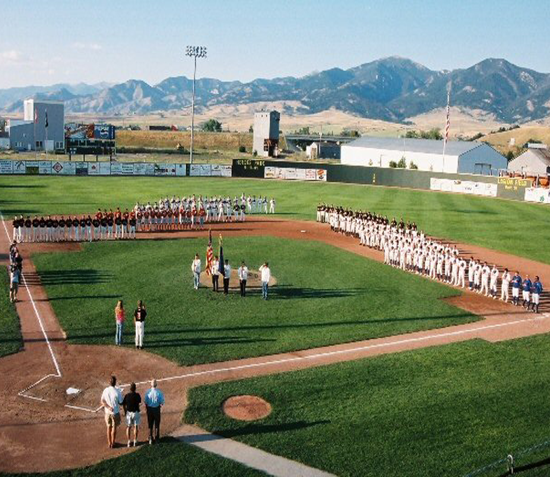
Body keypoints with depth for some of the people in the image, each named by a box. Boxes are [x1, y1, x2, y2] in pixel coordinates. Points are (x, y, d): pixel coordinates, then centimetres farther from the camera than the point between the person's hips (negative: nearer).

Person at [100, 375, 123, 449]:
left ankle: (109, 443, 27)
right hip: (115, 412, -3)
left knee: (109, 427, 18)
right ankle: (112, 443, 23)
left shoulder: (105, 390, -9)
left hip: (107, 412, 3)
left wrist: (108, 406, -14)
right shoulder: (117, 391, -20)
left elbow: (102, 401, -8)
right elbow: (120, 402, -11)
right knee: (114, 428, 13)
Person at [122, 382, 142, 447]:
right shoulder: (137, 395, -14)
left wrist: (125, 412, 13)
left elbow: (123, 404, -1)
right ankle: (135, 441, 12)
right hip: (136, 412, -2)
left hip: (128, 412, 2)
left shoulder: (127, 395, -9)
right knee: (135, 427, 10)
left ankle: (128, 442, 12)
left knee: (128, 427, 12)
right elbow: (139, 402, 5)